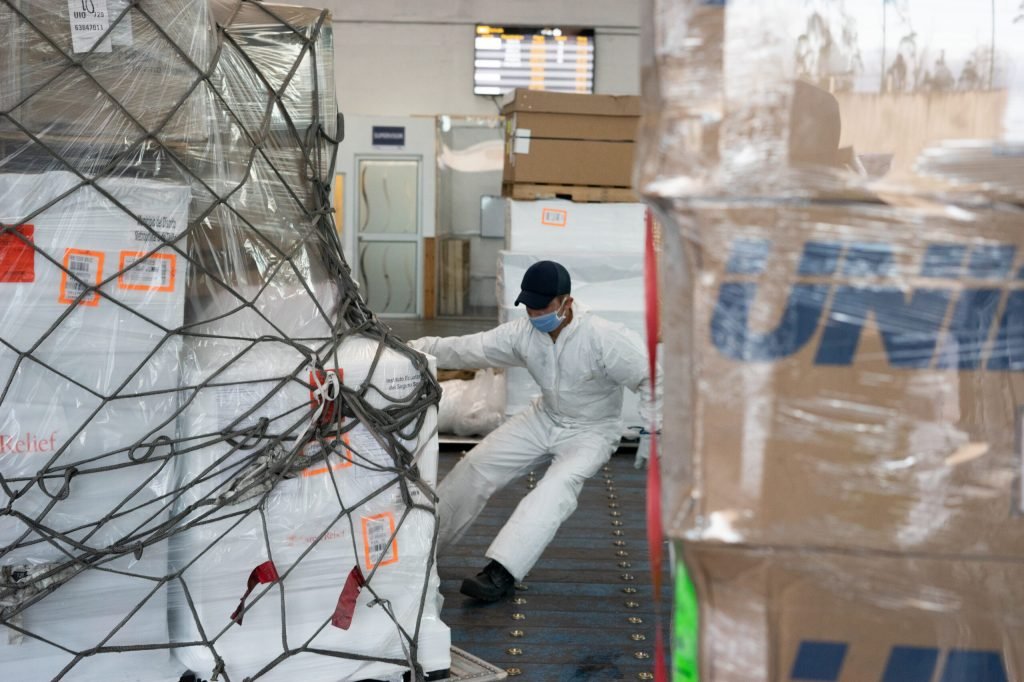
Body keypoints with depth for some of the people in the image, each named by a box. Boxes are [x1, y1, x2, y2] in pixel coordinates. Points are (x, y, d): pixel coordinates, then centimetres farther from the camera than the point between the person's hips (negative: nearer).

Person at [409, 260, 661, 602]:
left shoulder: (603, 338, -28)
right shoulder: (524, 331, -14)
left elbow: (651, 375, -23)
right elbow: (467, 348, -16)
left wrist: (656, 426, -32)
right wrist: (415, 349, -26)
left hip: (590, 431, -5)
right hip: (545, 417, 5)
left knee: (556, 486, -31)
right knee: (478, 464, 0)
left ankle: (502, 572, -36)